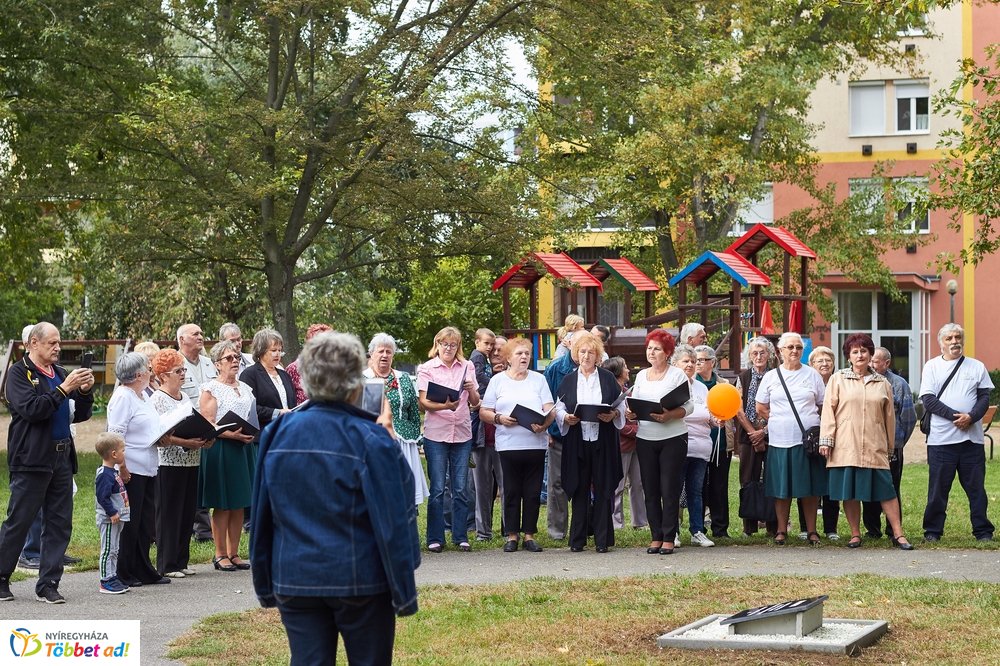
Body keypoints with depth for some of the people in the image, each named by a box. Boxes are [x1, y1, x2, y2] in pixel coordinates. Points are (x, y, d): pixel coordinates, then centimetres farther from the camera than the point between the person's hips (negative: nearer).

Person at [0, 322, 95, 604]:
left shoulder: (59, 373, 15)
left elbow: (81, 414, 15)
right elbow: (31, 409, -19)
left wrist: (85, 392, -4)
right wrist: (64, 388, -20)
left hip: (61, 459, 7)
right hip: (30, 461, -6)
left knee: (59, 524, 5)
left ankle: (48, 585, 10)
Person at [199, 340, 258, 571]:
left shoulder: (245, 388, 16)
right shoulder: (211, 389, -5)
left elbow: (253, 418, 24)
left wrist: (252, 433, 3)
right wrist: (232, 435, -22)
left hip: (243, 448, 7)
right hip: (220, 449, -7)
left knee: (239, 504, 8)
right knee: (222, 504, -4)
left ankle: (234, 553, 15)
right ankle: (220, 555, 3)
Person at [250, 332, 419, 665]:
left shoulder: (277, 433, -1)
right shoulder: (369, 440, -13)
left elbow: (262, 517, 5)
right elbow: (393, 523, -13)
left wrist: (265, 583, 14)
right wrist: (404, 591, -6)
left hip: (295, 579, 3)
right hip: (360, 580, -3)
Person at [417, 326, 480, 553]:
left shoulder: (467, 367, 11)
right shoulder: (426, 369, 2)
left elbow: (475, 402, 12)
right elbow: (424, 402, -6)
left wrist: (472, 390, -10)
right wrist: (444, 406, -25)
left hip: (462, 433, 2)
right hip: (436, 434, -2)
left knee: (460, 489, 4)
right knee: (437, 489, -1)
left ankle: (460, 536, 12)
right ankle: (435, 538, 6)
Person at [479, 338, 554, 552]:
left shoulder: (539, 380, 12)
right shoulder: (498, 380, 8)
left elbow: (550, 410, 6)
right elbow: (483, 412, 5)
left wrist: (543, 424, -14)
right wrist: (499, 419, -13)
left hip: (536, 444, 2)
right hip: (509, 444, -2)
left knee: (533, 492, 3)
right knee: (511, 492, 1)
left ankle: (529, 535, 10)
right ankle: (512, 535, 9)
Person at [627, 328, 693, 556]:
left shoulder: (677, 374, -2)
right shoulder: (641, 375, 13)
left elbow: (688, 406, -7)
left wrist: (669, 415, -23)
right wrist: (631, 414, -10)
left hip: (673, 438, -4)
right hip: (645, 438, 4)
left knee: (670, 489, -3)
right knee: (650, 489, 5)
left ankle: (669, 538, 3)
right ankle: (656, 537, 12)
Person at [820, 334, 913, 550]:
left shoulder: (882, 383, 13)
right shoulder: (838, 379, 7)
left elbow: (889, 416, 17)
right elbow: (829, 410, 2)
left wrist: (890, 445, 17)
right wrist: (826, 440, -5)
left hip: (875, 448, 1)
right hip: (845, 447, -1)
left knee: (886, 490, -3)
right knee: (850, 492, 2)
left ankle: (898, 534, 1)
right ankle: (855, 534, 13)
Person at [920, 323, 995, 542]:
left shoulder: (976, 366, 11)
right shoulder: (932, 366, 5)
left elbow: (985, 397, 5)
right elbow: (928, 400, -4)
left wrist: (971, 417, -14)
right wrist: (956, 416, -14)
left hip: (972, 437, 1)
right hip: (941, 439, -1)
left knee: (976, 487, 4)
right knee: (938, 487, 1)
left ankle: (983, 531, 10)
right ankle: (933, 531, 10)